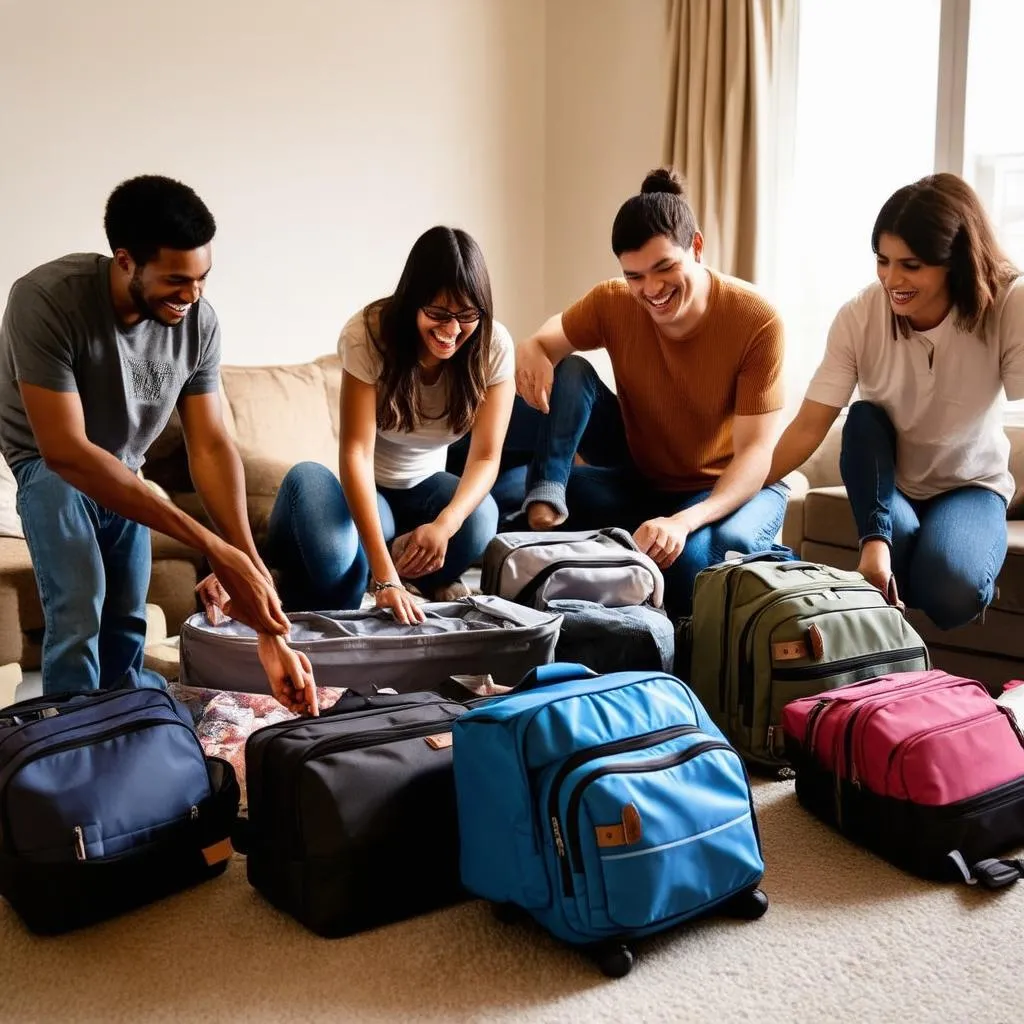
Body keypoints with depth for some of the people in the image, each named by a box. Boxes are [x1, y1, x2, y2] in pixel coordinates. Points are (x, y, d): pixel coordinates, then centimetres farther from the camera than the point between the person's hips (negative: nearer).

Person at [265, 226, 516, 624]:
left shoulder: (494, 345, -16)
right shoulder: (369, 333, -25)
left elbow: (486, 457, -18)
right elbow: (356, 452, -31)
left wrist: (445, 524, -41)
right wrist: (384, 576, -42)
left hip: (425, 486, 1)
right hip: (364, 491, -1)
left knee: (480, 518, -34)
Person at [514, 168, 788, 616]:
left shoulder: (757, 321, -23)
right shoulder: (613, 303, -14)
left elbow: (757, 451, -26)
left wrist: (684, 521, -43)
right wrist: (530, 355, -30)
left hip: (730, 487, -4)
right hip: (639, 479, 4)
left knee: (693, 556, -39)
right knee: (569, 371, -15)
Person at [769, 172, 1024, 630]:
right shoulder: (859, 316, -19)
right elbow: (808, 427, -21)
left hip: (970, 484, -2)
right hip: (886, 482, 2)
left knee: (951, 592, -32)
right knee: (863, 416, -30)